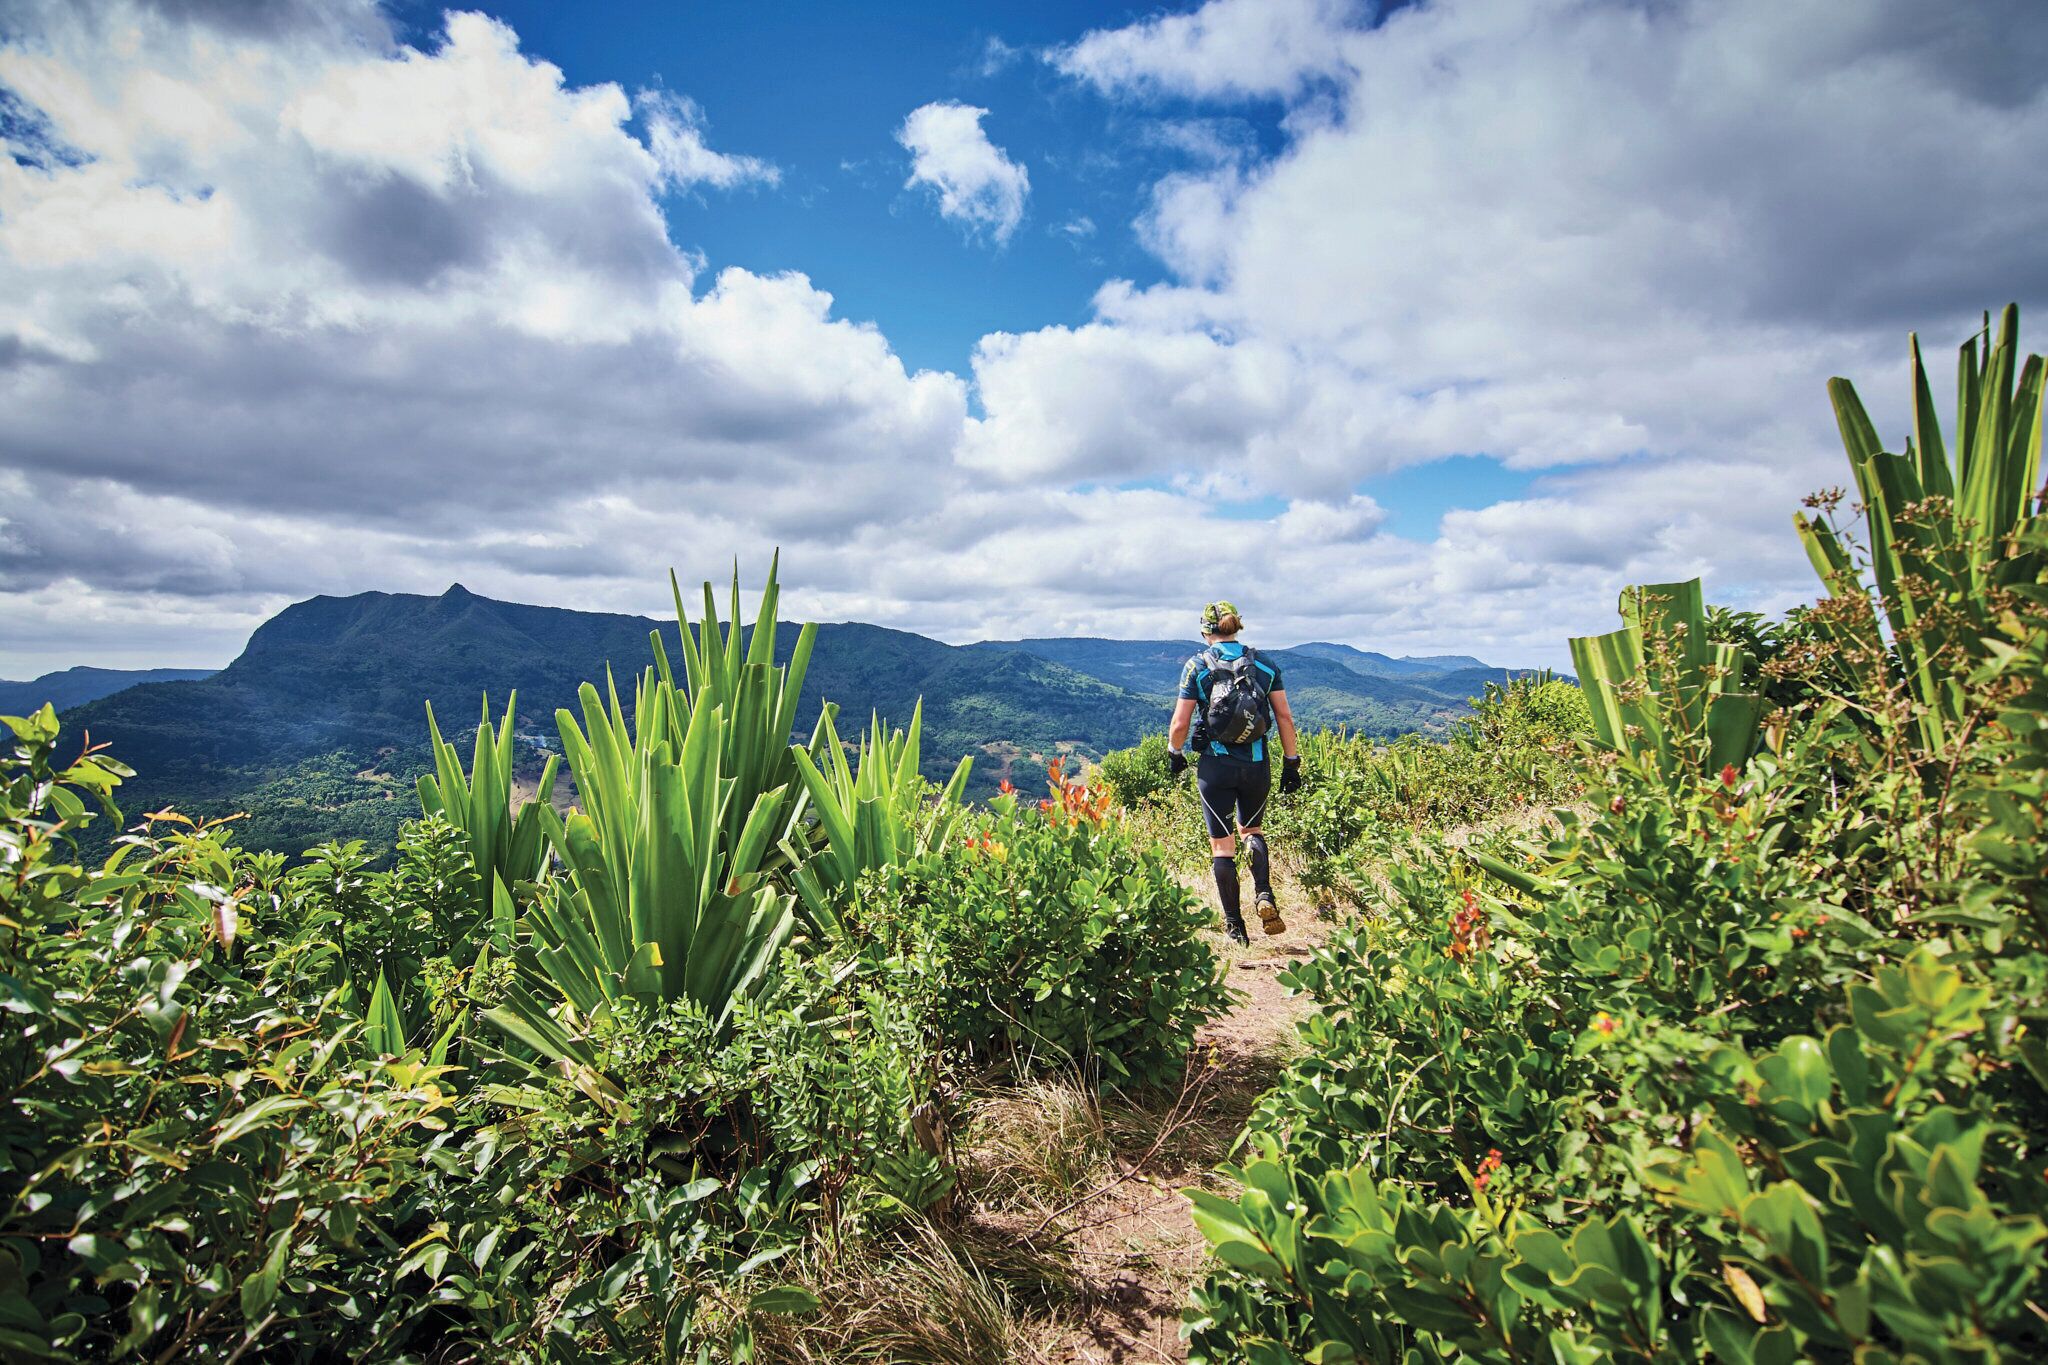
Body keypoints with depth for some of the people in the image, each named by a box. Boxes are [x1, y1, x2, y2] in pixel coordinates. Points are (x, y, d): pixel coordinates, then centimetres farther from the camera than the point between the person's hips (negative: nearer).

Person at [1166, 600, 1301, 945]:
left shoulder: (1197, 666, -3)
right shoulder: (1265, 664, 5)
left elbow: (1180, 724, -5)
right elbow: (1285, 717, 2)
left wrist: (1174, 754, 13)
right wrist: (1291, 763, 8)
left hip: (1215, 765, -3)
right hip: (1256, 765, 3)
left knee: (1222, 844, 7)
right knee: (1251, 830, 24)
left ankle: (1235, 925, 8)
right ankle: (1264, 896, 1)